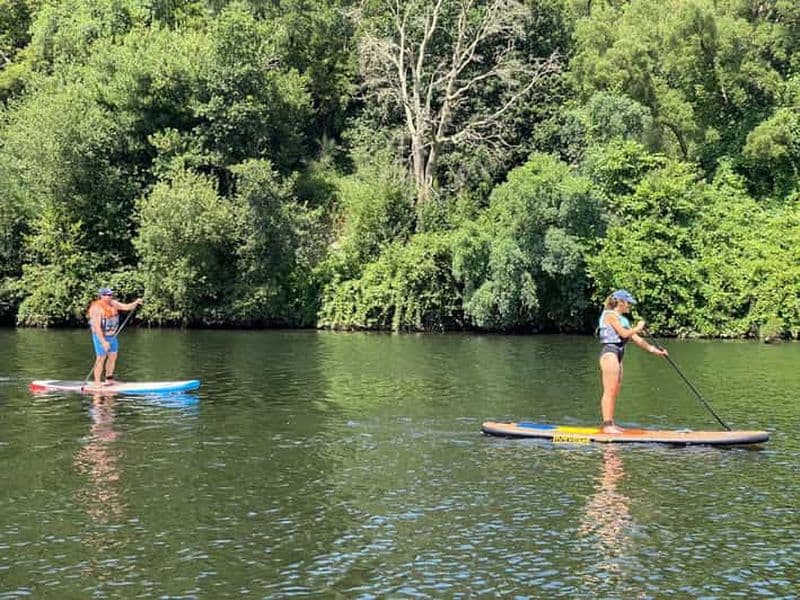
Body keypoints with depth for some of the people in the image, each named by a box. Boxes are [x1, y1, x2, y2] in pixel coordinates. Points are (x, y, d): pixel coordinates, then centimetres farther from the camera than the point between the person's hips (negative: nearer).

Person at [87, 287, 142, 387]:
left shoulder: (113, 303, 1)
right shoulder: (97, 308, -22)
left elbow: (127, 307, 2)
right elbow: (97, 327, -25)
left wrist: (136, 302, -18)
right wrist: (103, 342, -28)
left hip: (112, 335, 8)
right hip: (101, 336, -8)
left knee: (113, 356, 12)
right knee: (101, 358, -6)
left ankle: (109, 380, 25)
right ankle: (97, 382, 0)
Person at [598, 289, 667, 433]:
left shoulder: (621, 319, 21)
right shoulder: (610, 315, -7)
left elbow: (636, 339, 20)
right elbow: (624, 333, -17)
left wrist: (654, 350, 16)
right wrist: (638, 328, 0)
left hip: (617, 355, 10)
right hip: (610, 353, -10)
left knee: (615, 392, 9)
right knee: (609, 391, -11)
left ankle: (610, 424, 12)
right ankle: (607, 425, -12)